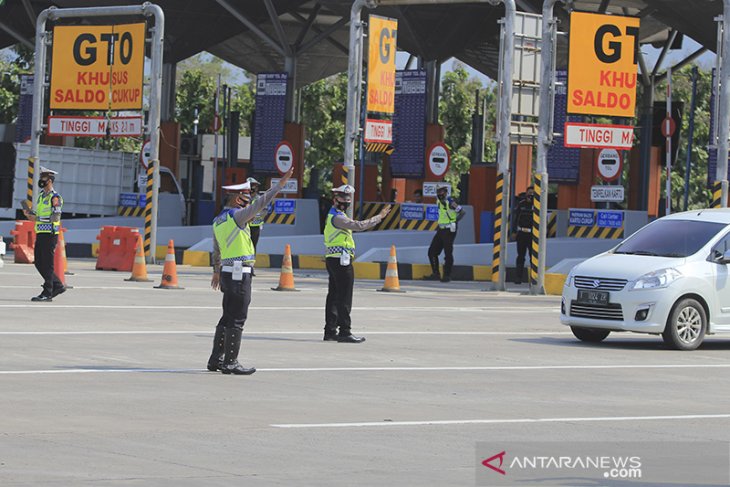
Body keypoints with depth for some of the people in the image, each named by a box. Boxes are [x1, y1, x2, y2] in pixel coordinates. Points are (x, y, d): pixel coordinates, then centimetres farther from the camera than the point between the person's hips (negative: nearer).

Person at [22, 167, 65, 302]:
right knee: (39, 263, 10)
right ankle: (58, 286, 21)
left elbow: (55, 217, -19)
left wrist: (37, 218, -20)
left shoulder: (55, 198, -10)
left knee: (47, 265, -6)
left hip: (50, 235, -9)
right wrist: (29, 214, 3)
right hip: (40, 234, 9)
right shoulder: (41, 196, 17)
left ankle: (47, 293, -3)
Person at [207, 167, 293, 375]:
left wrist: (216, 271, 36)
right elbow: (260, 204, -23)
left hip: (226, 272, 9)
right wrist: (280, 184, -23)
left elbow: (216, 250, 24)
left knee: (228, 317, 15)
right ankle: (230, 363, -5)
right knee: (237, 319, -6)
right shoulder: (236, 215, -12)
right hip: (239, 273, -9)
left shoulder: (218, 220, 14)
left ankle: (216, 359, 17)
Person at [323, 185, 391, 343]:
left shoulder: (334, 215, 20)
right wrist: (379, 217, -20)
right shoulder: (337, 217, -14)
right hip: (341, 260, -11)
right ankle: (345, 332, -10)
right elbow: (358, 226, -24)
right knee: (344, 297, -9)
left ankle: (330, 331, 15)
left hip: (332, 260, 11)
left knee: (334, 296, 12)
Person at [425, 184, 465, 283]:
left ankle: (447, 275, 3)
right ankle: (435, 274, 10)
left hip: (449, 231, -9)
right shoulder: (439, 202, 11)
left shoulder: (451, 202, -14)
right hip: (441, 230, 9)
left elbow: (462, 212, -14)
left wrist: (454, 221, -7)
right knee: (432, 252, 5)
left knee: (448, 254, -4)